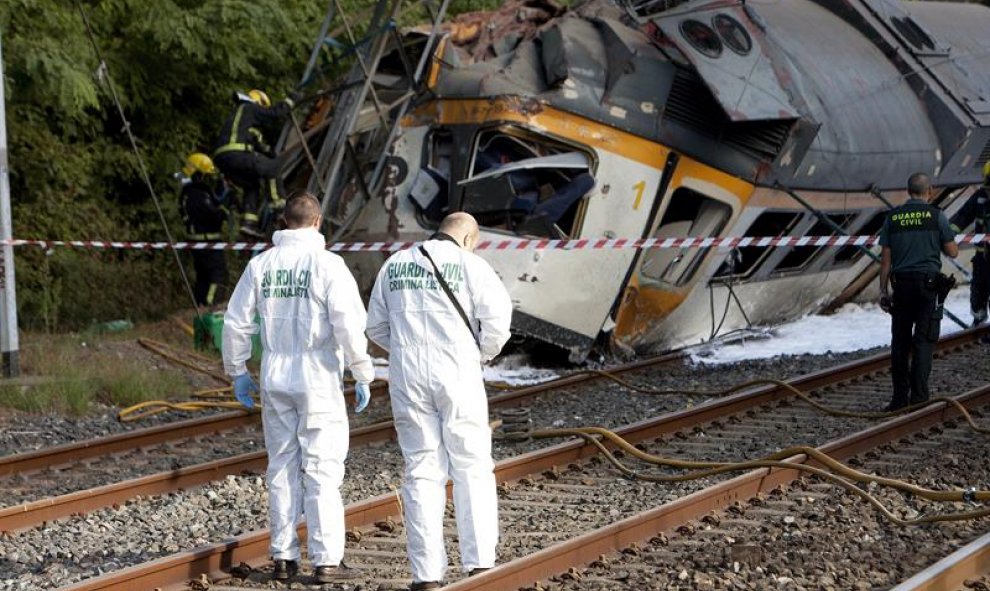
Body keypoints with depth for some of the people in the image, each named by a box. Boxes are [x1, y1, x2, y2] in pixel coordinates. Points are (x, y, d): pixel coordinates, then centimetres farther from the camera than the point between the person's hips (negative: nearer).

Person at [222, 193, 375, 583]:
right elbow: (348, 323, -14)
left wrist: (237, 372, 17)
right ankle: (326, 560, -2)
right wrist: (363, 375, -6)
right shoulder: (327, 264, -8)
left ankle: (283, 558, 12)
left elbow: (236, 321, 7)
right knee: (322, 470, -1)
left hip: (275, 380, 4)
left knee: (282, 468, 11)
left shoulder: (261, 265, 4)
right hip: (318, 379, -4)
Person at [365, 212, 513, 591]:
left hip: (408, 379, 3)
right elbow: (497, 316, -13)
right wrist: (483, 354, 5)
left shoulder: (395, 265, 11)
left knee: (422, 471, 6)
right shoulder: (470, 265, -2)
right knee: (472, 469, 7)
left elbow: (376, 326, 14)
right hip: (458, 376, -3)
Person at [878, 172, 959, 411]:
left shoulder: (892, 217, 5)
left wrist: (883, 290, 8)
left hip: (901, 284, 3)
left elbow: (885, 258, 4)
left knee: (900, 342, 8)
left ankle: (900, 398, 10)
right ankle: (919, 396, -7)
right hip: (928, 282, -3)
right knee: (923, 341, -2)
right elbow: (952, 252, 1)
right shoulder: (935, 215, -3)